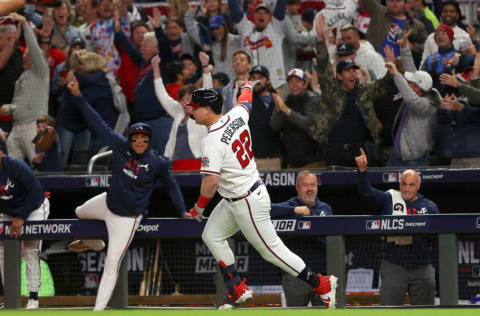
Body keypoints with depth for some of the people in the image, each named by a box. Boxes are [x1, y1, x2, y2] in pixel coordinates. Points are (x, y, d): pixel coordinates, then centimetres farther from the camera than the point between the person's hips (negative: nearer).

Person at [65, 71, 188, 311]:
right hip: (107, 203, 6)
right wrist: (76, 96, -18)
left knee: (112, 264, -10)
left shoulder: (157, 163, -21)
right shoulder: (120, 146, -15)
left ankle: (98, 311, -11)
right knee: (80, 213, 35)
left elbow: (170, 185, -4)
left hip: (127, 217, -6)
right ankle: (93, 242, 65)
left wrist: (183, 211, -6)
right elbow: (97, 122, -14)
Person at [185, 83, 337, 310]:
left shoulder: (213, 140, -25)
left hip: (248, 204, -10)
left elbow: (211, 181, -30)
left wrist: (199, 207, -15)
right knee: (211, 236, 14)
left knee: (271, 250, 0)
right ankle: (237, 289, 17)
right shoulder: (236, 116, -1)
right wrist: (248, 86, 47)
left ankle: (321, 284, 8)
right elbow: (245, 101, 24)